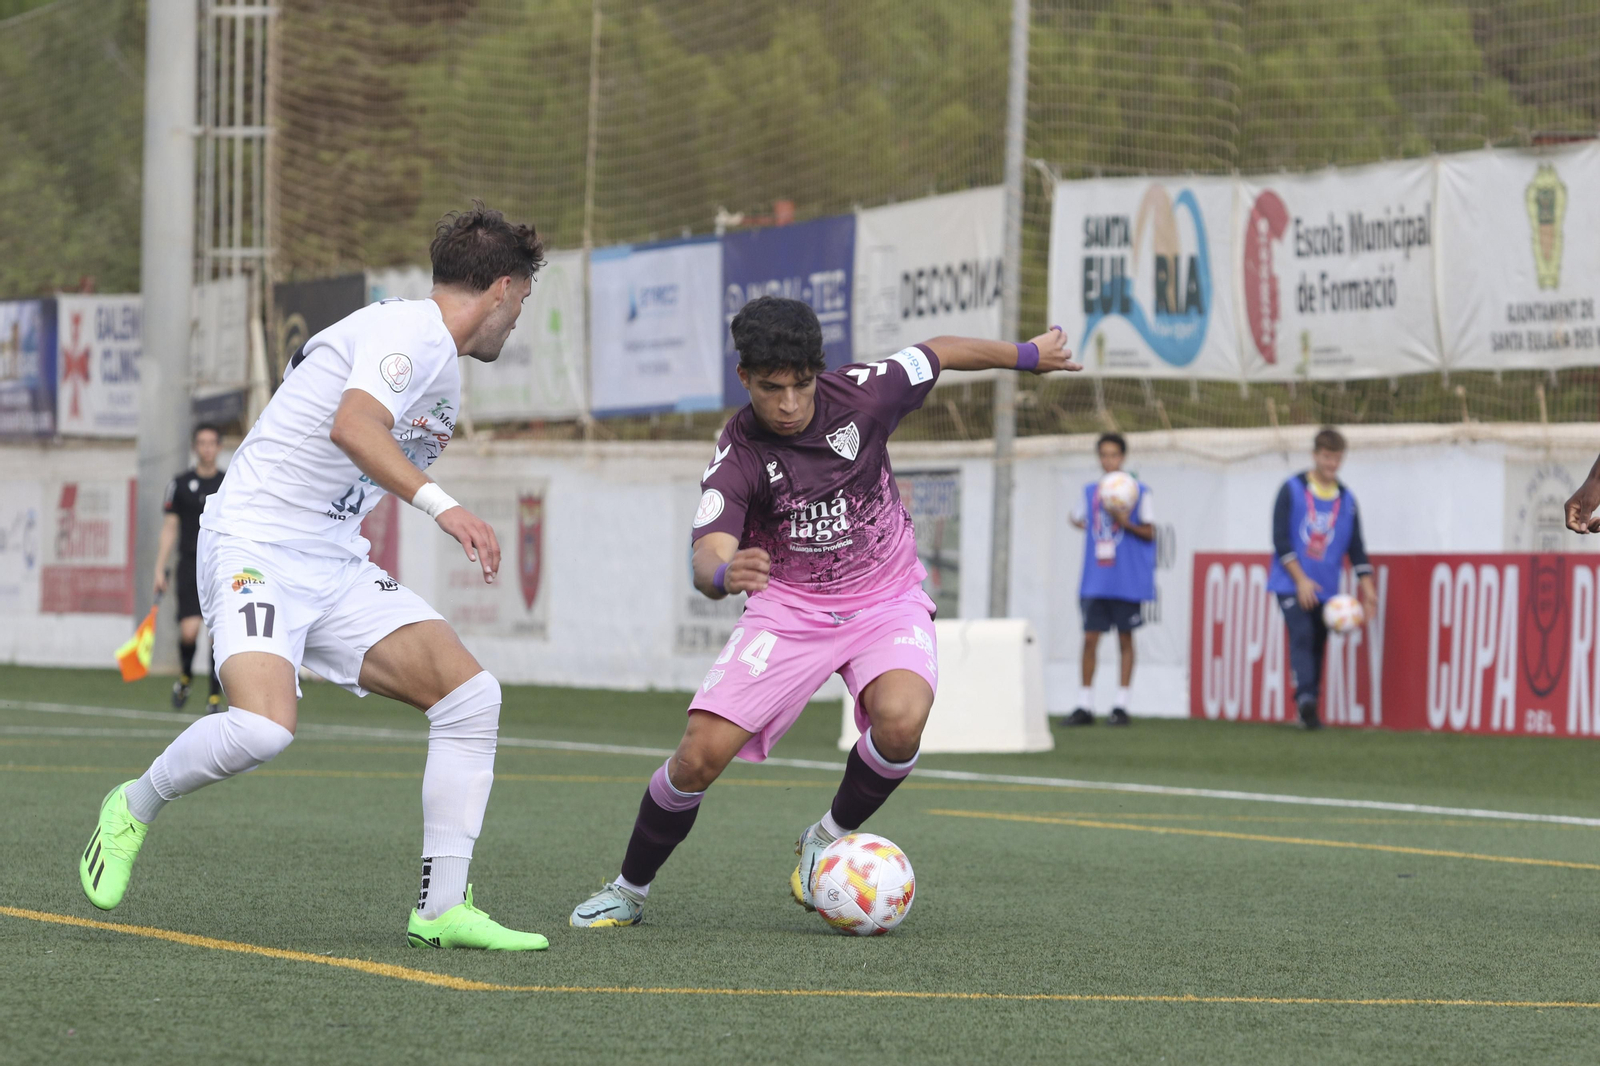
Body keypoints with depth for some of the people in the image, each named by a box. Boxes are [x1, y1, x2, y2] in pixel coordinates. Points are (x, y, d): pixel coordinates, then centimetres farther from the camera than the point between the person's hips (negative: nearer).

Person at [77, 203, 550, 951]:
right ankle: (133, 810, 0)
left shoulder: (442, 370, 19)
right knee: (263, 727, -30)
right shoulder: (411, 332, -12)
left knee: (471, 694, -6)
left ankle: (442, 909, -3)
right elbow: (353, 427, -30)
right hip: (256, 545, -9)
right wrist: (439, 504, -39)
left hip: (335, 566, 9)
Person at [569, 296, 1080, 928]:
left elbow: (941, 353, 6)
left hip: (887, 600, 1)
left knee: (900, 721, -31)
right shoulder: (738, 455, -18)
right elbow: (707, 557, -32)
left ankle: (827, 841, -2)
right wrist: (723, 574, -57)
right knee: (701, 754, -15)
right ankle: (628, 891, 10)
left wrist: (1027, 355, 20)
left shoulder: (859, 396, -14)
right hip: (789, 608, -1)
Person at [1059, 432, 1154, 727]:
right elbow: (1079, 518, 26)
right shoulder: (1090, 491, 11)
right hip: (1095, 579, 3)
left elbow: (1150, 533, -1)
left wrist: (1126, 523, -16)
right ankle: (1084, 706, 6)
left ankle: (1121, 705, 6)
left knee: (1125, 639, 2)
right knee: (1090, 638, 1)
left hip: (1127, 580, -3)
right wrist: (1077, 521, 6)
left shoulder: (1139, 491, -1)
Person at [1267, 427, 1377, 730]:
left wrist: (1367, 588, 3)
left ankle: (1308, 712, 9)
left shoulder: (1346, 500, 10)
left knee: (1317, 646, 4)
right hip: (1291, 585, -4)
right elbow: (1281, 539, -6)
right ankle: (1306, 699, -32)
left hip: (1326, 589, 4)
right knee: (1302, 636, -21)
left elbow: (1356, 548, 12)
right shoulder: (1292, 490, -1)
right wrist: (1300, 580, -13)